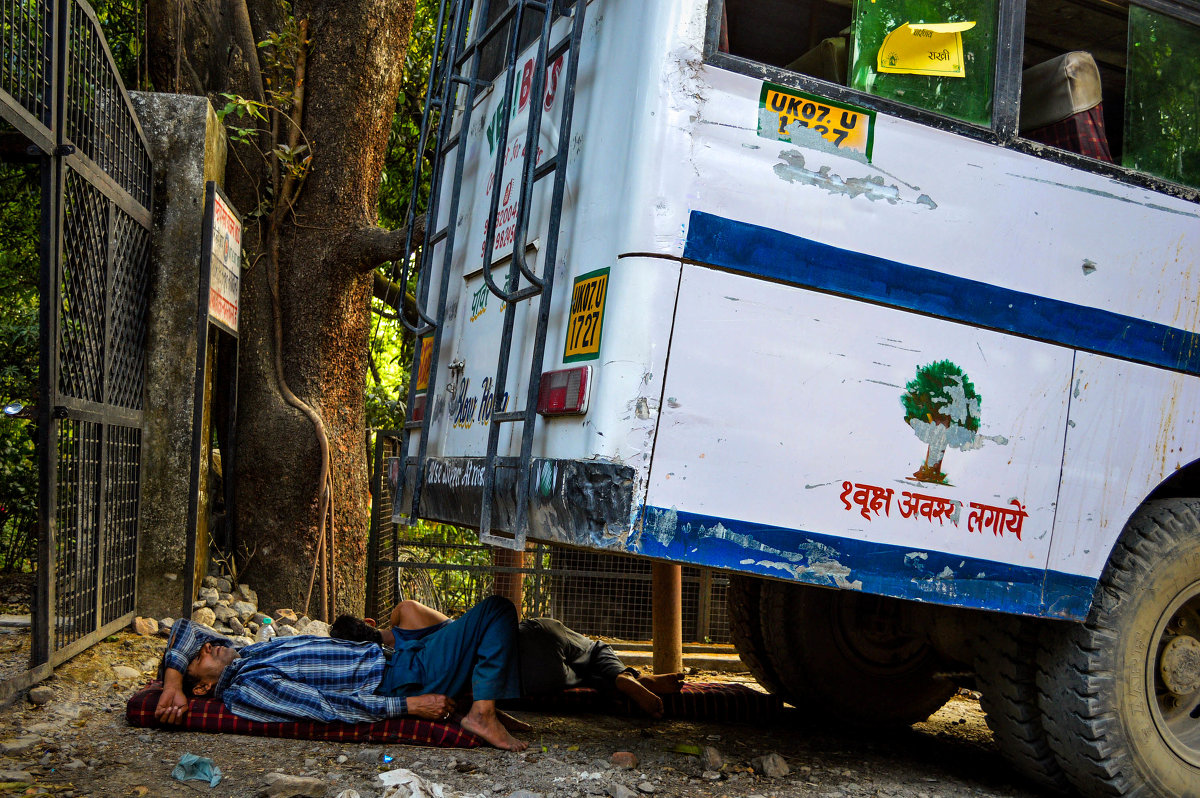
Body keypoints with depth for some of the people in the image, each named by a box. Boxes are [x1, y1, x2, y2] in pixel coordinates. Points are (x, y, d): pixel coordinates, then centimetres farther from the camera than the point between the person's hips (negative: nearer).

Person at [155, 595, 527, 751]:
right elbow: (328, 706, -25)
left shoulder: (241, 657, 5)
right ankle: (483, 712, -15)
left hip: (389, 656, 10)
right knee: (496, 609, -13)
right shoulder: (248, 689, -20)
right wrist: (411, 706, -24)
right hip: (402, 680, -10)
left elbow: (184, 628, 14)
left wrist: (171, 683, -4)